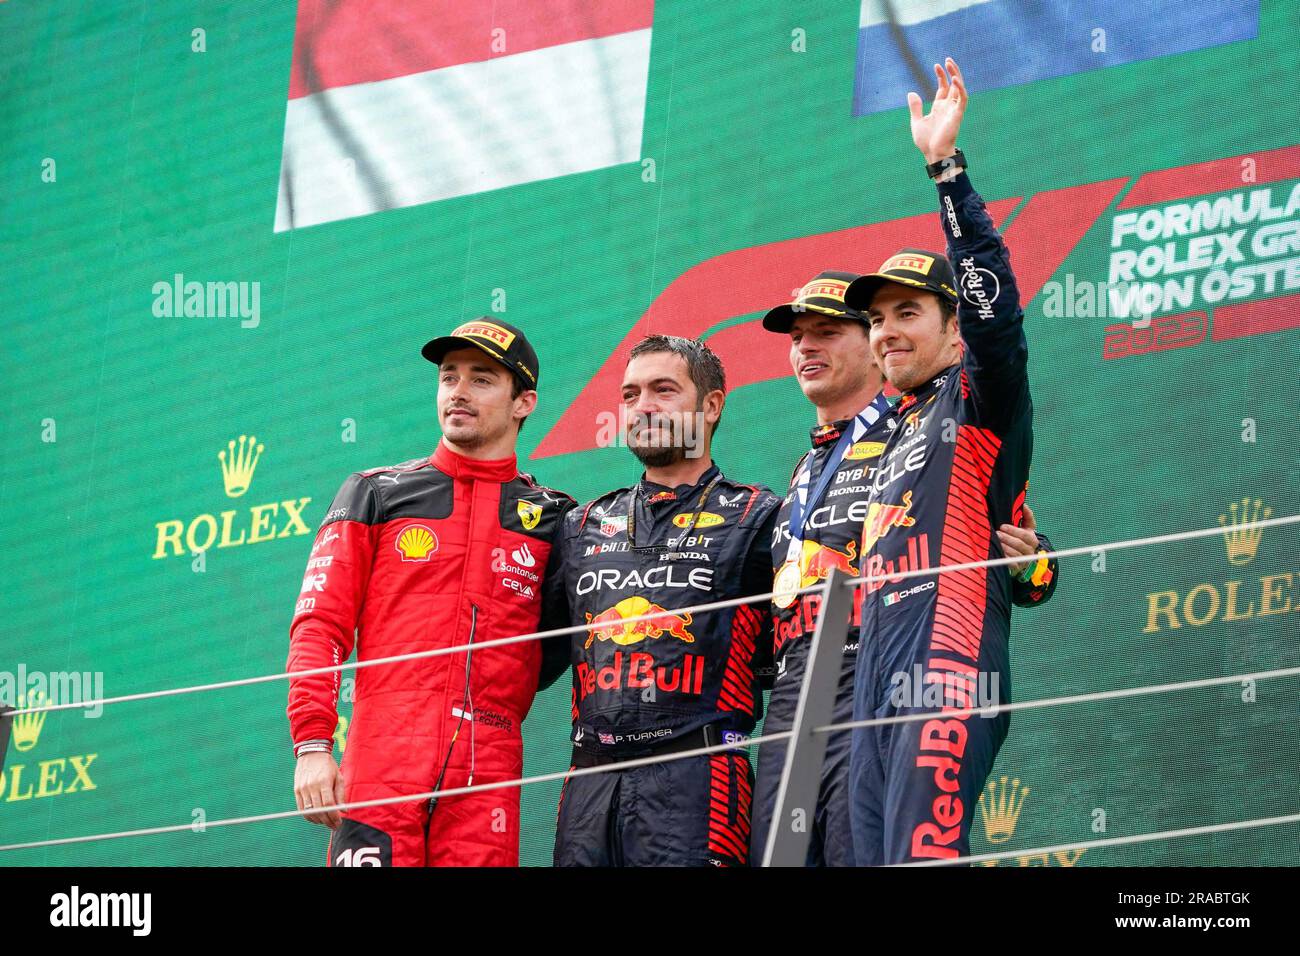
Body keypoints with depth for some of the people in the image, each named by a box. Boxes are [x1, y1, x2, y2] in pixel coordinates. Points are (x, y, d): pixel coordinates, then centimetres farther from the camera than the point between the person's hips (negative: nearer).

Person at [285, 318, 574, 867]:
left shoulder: (551, 517, 14)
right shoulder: (376, 494, 12)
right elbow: (319, 626, 5)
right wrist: (312, 745, -7)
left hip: (485, 781, 1)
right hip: (380, 771, -1)